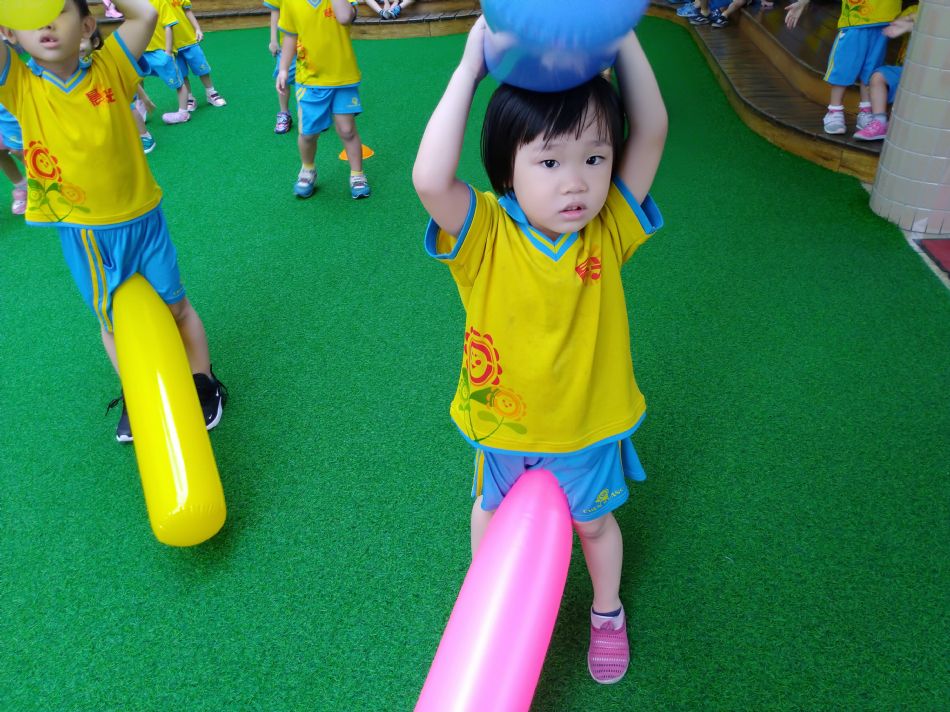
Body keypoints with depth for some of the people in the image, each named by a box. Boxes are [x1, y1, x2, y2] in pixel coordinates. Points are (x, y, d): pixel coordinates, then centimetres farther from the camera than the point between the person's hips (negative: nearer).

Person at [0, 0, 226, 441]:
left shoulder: (109, 71, -11)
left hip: (141, 221, -1)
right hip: (80, 236, 1)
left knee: (176, 307, 15)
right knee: (112, 322, 18)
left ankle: (203, 386, 35)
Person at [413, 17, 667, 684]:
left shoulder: (609, 229, -19)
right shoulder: (486, 235, -26)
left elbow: (651, 131, -24)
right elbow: (430, 179, -45)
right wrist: (470, 69, -39)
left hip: (590, 426, 1)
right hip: (502, 427, 0)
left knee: (594, 522, 26)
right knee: (492, 512, 28)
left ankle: (608, 611, 56)